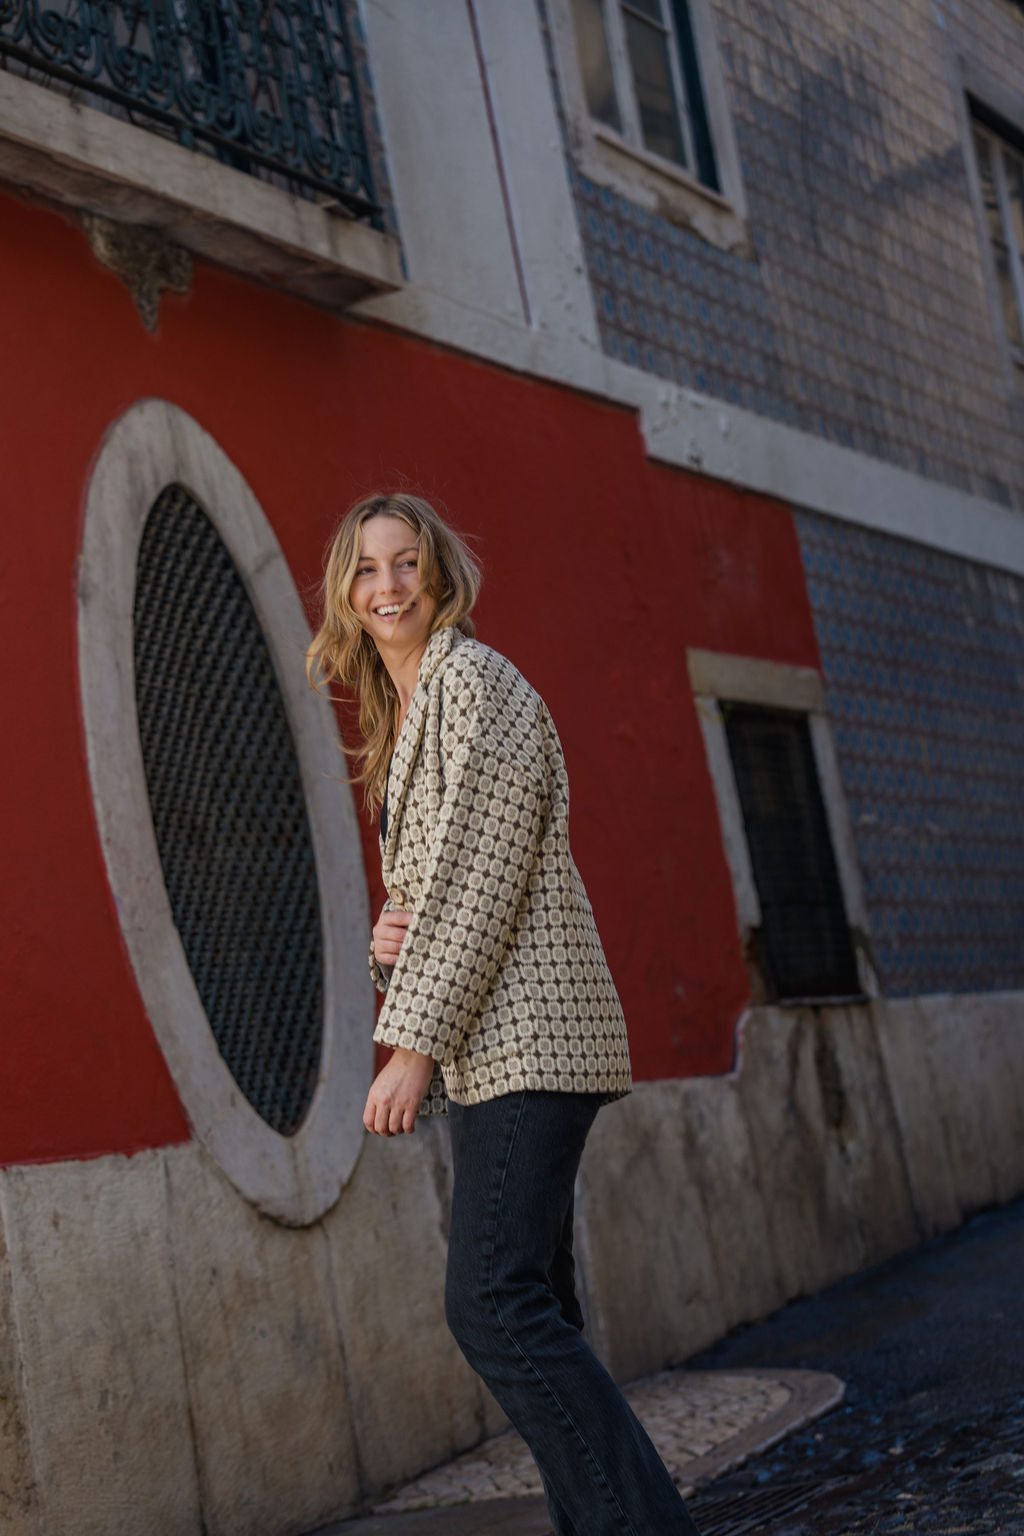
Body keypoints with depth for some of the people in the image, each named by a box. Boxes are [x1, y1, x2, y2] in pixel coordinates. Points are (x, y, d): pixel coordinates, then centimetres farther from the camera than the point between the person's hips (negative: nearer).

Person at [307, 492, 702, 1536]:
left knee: (493, 1303, -17)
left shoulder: (474, 679, -7)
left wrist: (412, 1041, -18)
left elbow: (487, 870, -16)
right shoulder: (400, 716, 21)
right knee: (529, 1311, 9)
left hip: (526, 1037, -10)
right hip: (486, 1048, 10)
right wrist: (388, 934, 3)